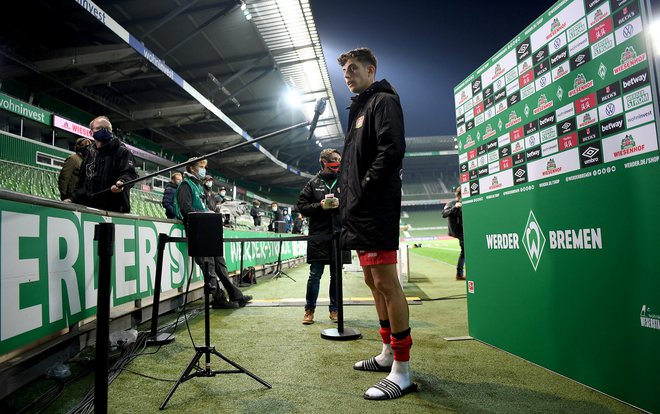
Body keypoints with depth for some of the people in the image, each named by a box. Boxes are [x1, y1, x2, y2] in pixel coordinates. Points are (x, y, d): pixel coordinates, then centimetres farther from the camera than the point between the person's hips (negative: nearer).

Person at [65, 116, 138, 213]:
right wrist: (73, 199, 16)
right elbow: (82, 183, 30)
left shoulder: (122, 151, 4)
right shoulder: (90, 156, 24)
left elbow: (130, 173, -12)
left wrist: (122, 182, -34)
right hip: (90, 210, 6)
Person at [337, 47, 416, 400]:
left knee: (386, 282, -11)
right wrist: (347, 198, 12)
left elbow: (392, 150, -17)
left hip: (377, 209, -10)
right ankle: (388, 353, 25)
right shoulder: (359, 109, 25)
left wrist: (363, 189, -17)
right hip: (359, 212, 10)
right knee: (374, 282, 13)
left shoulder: (384, 101, -2)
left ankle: (402, 371, -4)